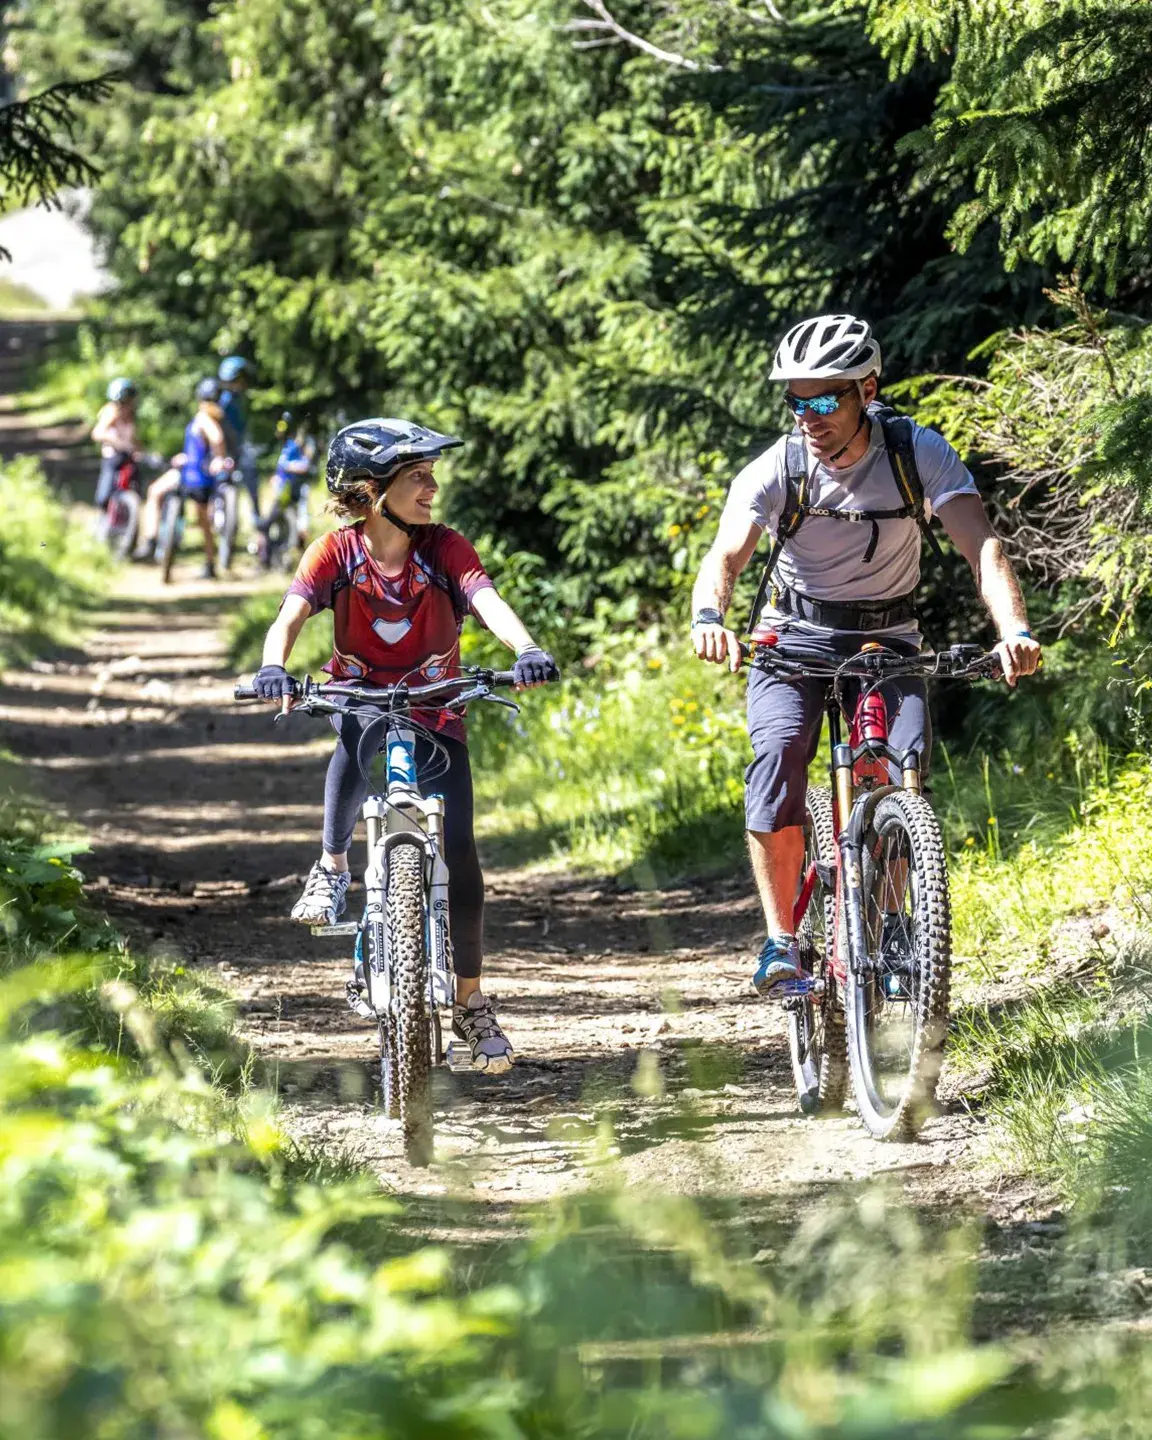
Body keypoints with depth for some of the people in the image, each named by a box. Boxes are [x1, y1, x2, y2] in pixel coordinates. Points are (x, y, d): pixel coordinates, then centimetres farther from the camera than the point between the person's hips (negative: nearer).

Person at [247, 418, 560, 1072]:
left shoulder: (444, 548, -11)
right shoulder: (338, 553, -12)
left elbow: (488, 600, -26)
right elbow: (291, 615, -24)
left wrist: (527, 648, -47)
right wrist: (274, 667, -46)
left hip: (436, 713, 1)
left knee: (459, 853, -10)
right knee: (357, 741, -40)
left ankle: (471, 1003, 5)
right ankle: (333, 868, -16)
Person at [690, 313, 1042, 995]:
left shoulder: (920, 453, -17)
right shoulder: (775, 470, -16)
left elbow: (983, 546, -27)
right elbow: (726, 556, -29)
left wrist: (1016, 631, -45)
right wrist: (709, 618, -52)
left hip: (889, 640, 1)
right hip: (795, 637, 0)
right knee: (780, 753, -28)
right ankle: (781, 940, -23)